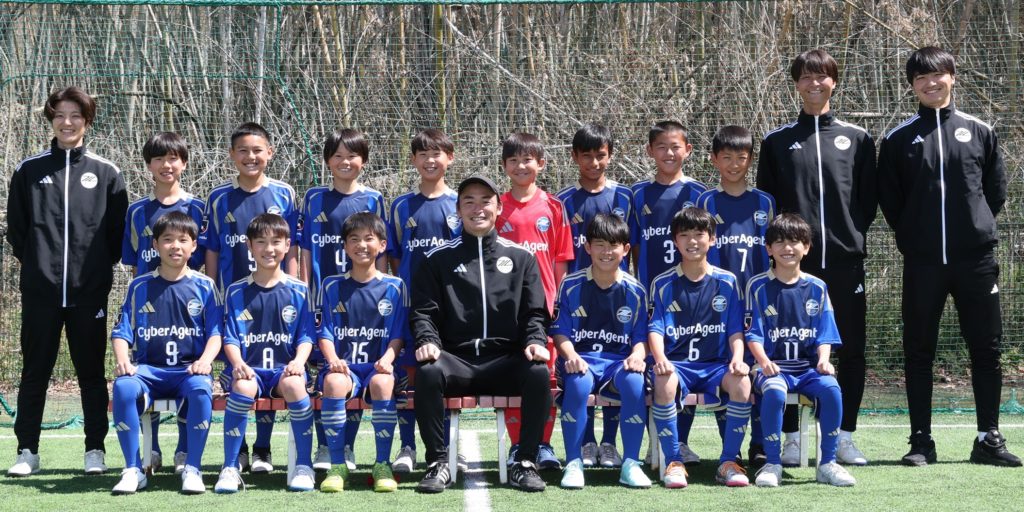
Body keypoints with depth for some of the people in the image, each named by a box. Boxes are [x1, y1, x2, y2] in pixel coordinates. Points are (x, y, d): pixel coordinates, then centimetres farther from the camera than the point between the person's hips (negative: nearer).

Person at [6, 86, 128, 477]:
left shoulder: (106, 173, 4)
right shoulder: (29, 171, 6)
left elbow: (119, 231, 6)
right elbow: (15, 228, 10)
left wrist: (100, 267, 2)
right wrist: (34, 262, 4)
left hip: (89, 293, -1)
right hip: (40, 291, 1)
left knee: (91, 372, 5)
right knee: (35, 372, 6)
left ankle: (95, 450, 12)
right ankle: (28, 451, 12)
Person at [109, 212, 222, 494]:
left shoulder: (204, 286, 9)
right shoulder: (140, 287, 11)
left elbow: (216, 332, 4)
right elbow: (122, 331, 7)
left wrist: (205, 360, -16)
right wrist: (122, 360, -12)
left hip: (189, 369, -1)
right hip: (148, 368, 1)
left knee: (201, 388, -37)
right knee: (123, 386, -32)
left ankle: (192, 469, -24)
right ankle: (133, 469, -21)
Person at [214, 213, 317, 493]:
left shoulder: (298, 291, 10)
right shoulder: (236, 292, 10)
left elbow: (306, 336, 6)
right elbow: (230, 337, 5)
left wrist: (298, 361, -14)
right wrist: (238, 363, -15)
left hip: (285, 367, 0)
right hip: (247, 368, 0)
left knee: (294, 384, -35)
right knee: (243, 388, -35)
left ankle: (303, 467, -24)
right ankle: (230, 468, -25)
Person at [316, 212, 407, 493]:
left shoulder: (394, 288, 9)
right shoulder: (332, 286, 12)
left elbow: (397, 336, 6)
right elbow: (325, 333, 8)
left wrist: (387, 360, -14)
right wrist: (333, 360, -12)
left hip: (378, 367, -1)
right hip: (343, 366, 1)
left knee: (383, 382, -37)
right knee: (333, 382, -35)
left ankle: (383, 465, -24)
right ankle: (337, 466, -25)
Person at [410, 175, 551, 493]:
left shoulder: (521, 257, 15)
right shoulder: (439, 259, 13)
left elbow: (535, 312, 10)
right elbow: (423, 310, 6)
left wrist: (535, 341, -11)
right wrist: (427, 340, -15)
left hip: (506, 361, 1)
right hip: (456, 360, -1)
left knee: (539, 372, -31)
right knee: (428, 371, -34)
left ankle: (525, 463, -17)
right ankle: (438, 463, -20)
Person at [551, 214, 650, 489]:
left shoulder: (634, 290, 7)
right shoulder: (572, 285, 3)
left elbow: (641, 336, 7)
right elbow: (560, 331, 1)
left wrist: (637, 356, -15)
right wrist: (570, 356, -18)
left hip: (620, 360, 1)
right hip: (581, 358, -1)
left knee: (634, 382, -34)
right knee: (579, 383, -37)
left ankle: (631, 464, -21)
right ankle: (573, 463, -24)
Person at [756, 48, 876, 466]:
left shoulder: (856, 138, 10)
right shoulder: (777, 141, 8)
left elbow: (869, 197, 10)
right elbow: (765, 200, 9)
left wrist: (853, 232, 0)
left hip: (846, 259, 1)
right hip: (795, 260, -1)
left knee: (851, 349, 3)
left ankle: (845, 436, 11)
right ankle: (791, 437, 7)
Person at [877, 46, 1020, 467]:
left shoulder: (979, 132, 7)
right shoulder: (899, 139, 5)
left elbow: (997, 189, 12)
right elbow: (888, 198, 9)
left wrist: (978, 225, 6)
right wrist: (910, 235, 4)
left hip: (976, 257, 1)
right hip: (922, 262, -1)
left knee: (986, 349, 4)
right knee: (918, 352, 3)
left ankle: (989, 438, 13)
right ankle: (921, 440, 10)